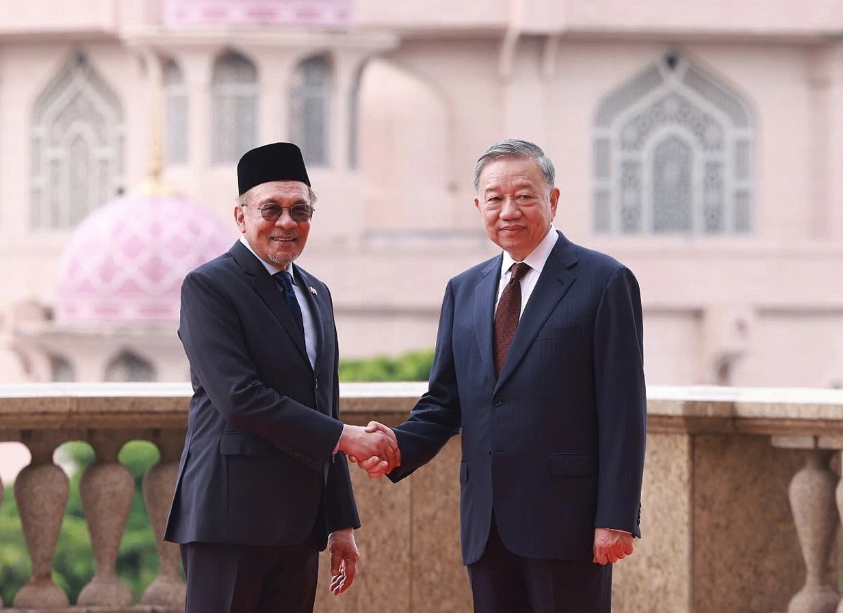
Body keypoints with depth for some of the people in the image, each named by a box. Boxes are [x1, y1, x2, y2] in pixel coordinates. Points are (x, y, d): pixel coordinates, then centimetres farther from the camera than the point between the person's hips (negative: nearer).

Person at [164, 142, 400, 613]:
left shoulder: (316, 294, 19)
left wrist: (342, 524, 18)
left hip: (299, 522, 7)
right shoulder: (209, 287, -5)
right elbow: (239, 397, -17)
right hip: (231, 518, -7)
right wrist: (345, 437, -16)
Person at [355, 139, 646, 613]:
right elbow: (445, 400, 15)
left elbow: (623, 412, -7)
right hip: (487, 524, 6)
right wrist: (399, 447, -6)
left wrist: (616, 519, -13)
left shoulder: (604, 282, -3)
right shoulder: (464, 290, 16)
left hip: (566, 520, -6)